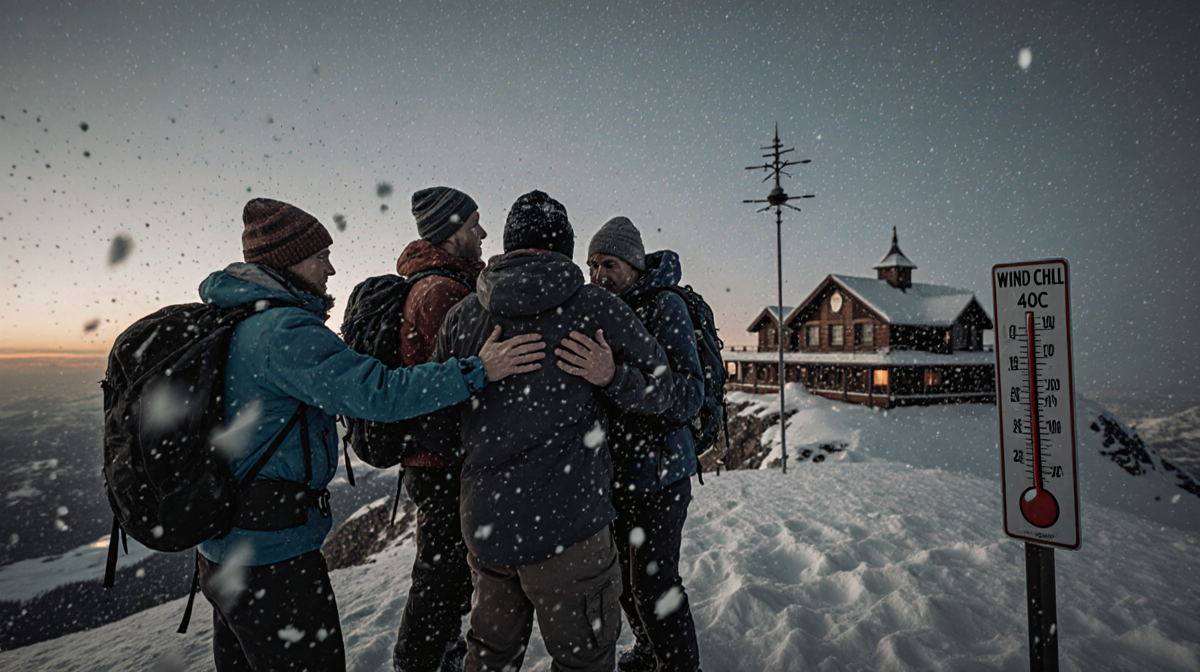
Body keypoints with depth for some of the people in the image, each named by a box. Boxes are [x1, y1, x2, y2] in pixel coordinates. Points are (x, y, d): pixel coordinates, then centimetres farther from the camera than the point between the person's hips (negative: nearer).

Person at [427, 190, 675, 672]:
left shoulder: (461, 317, 1)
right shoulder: (598, 308, -8)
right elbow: (659, 390, -3)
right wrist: (612, 377, -18)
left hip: (482, 520, 5)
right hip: (567, 524, -4)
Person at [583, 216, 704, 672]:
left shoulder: (664, 306, -15)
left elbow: (687, 397, -27)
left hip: (656, 473, -8)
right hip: (613, 472, 8)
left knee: (654, 585, 0)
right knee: (625, 576, 22)